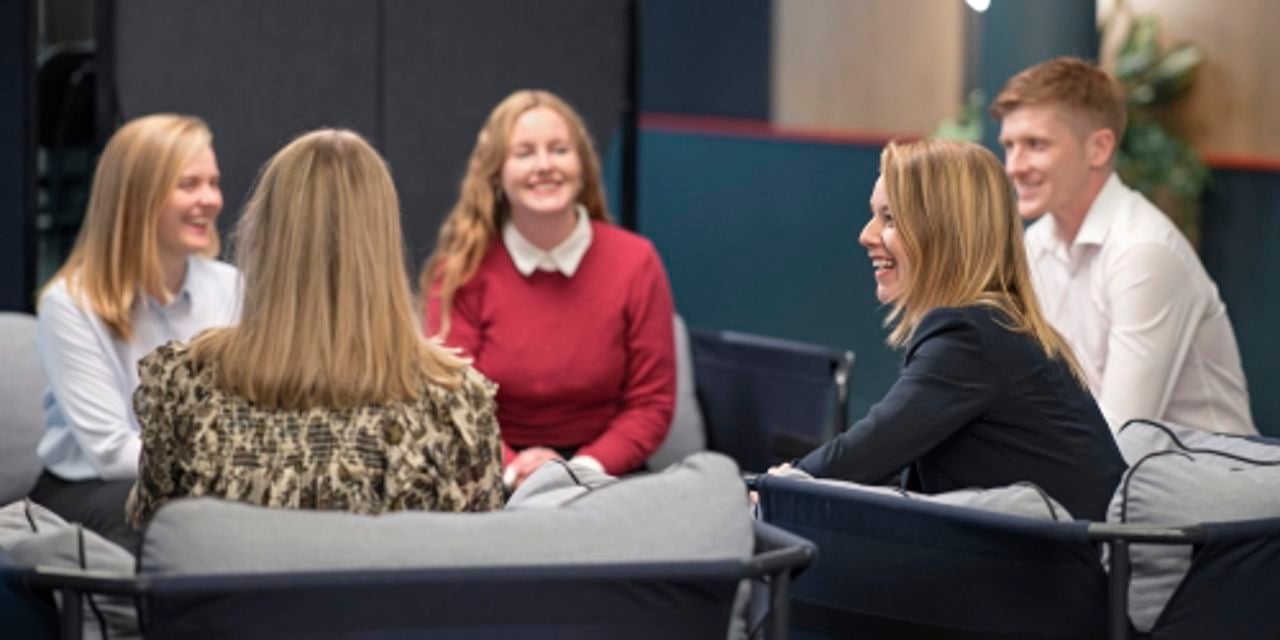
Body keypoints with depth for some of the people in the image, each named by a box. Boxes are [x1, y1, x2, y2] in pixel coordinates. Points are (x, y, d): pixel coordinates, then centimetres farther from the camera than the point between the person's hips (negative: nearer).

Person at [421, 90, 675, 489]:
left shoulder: (635, 263, 1)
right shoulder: (460, 270, -1)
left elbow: (651, 403, 1)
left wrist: (584, 468, -16)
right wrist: (512, 468, -22)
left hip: (601, 474, 1)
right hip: (490, 481, -1)